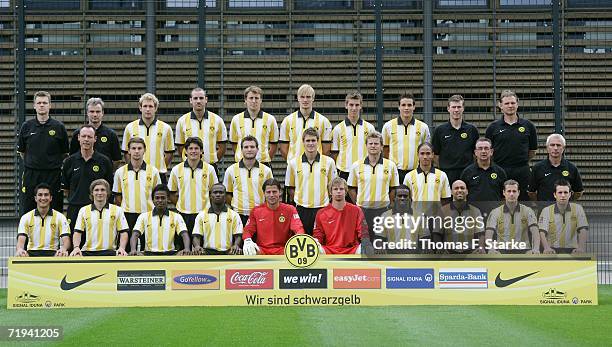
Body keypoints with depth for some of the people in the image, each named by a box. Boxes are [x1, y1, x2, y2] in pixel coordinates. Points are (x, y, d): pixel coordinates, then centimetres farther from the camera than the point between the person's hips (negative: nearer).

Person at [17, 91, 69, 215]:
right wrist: (33, 163, 11)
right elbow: (21, 151, 14)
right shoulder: (26, 126, 5)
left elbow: (65, 153, 9)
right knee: (26, 213, 1)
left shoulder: (59, 127, 2)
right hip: (30, 175, 1)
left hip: (53, 175, -1)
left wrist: (55, 165, 7)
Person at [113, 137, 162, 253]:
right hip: (127, 215, 0)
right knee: (127, 249, 1)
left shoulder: (153, 171, 4)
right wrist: (120, 215, 2)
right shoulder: (120, 172, 6)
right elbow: (117, 197, 9)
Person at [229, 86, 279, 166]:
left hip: (263, 164, -1)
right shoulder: (236, 119, 6)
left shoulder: (270, 119, 4)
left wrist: (266, 160, 4)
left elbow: (274, 145, 9)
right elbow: (234, 143, 13)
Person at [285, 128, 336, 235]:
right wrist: (297, 199, 5)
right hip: (302, 209, 0)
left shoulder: (329, 162, 3)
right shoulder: (294, 163, 3)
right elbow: (290, 187, 11)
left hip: (322, 207, 0)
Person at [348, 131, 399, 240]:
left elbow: (394, 188, 8)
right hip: (362, 211, 0)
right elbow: (351, 188, 10)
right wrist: (358, 204, 6)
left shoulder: (390, 165, 2)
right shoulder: (357, 166, 3)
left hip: (383, 210, 0)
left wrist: (386, 205, 5)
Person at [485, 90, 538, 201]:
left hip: (522, 172, 1)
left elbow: (532, 151, 13)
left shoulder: (528, 126, 6)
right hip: (499, 172, 0)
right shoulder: (493, 127, 4)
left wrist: (521, 160, 10)